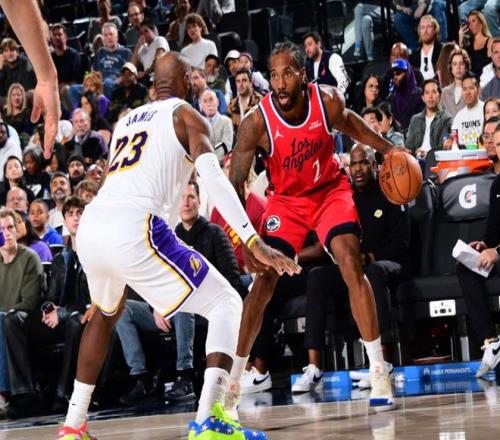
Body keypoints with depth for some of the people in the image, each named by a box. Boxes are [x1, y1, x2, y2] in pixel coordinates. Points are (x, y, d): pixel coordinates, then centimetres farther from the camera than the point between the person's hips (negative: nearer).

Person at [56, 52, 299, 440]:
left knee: (107, 312, 36)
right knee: (225, 303, 4)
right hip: (132, 228, -7)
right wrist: (255, 243, -12)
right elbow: (214, 178, -6)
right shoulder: (185, 115, 11)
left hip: (90, 228, 7)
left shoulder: (125, 120, 29)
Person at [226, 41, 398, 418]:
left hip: (330, 189, 1)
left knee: (353, 266, -16)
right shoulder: (257, 122, -27)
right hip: (286, 199, -1)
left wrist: (388, 149, -1)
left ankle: (380, 373, -9)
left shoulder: (328, 100, -21)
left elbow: (349, 123, 5)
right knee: (265, 281, -9)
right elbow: (236, 182, -22)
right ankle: (233, 383, 1)